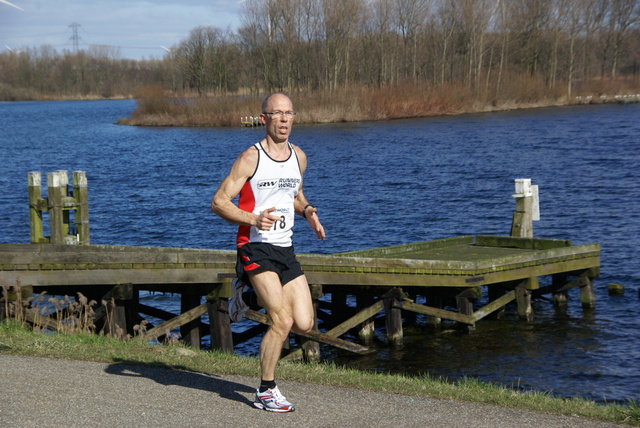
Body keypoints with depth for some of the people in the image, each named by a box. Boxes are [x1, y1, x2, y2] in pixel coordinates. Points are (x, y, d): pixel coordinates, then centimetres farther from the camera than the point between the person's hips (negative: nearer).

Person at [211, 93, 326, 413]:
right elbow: (218, 202, -10)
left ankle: (249, 297, 25)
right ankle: (266, 392, 3)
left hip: (285, 249, 6)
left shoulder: (299, 157, 9)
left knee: (305, 324, 0)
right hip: (255, 249, -6)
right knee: (283, 322, -15)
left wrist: (307, 211, 5)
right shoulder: (251, 158, -10)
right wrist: (253, 219, -25)